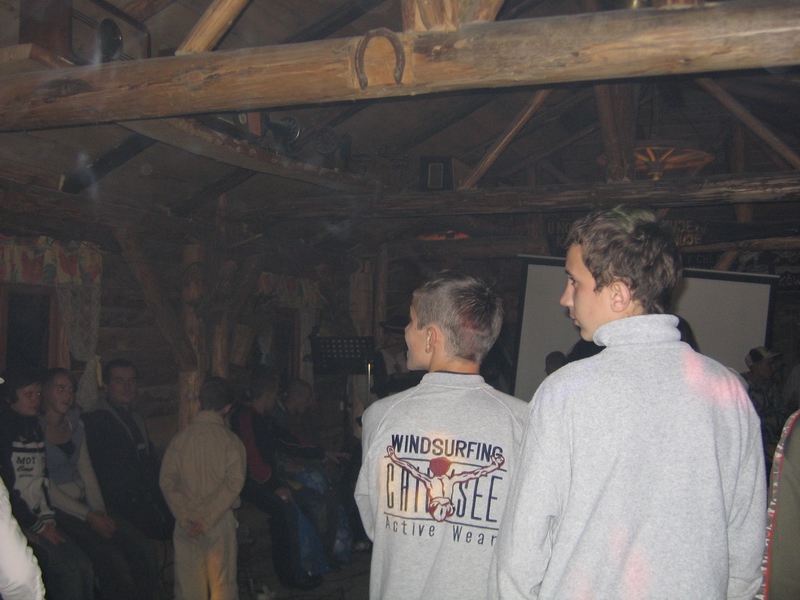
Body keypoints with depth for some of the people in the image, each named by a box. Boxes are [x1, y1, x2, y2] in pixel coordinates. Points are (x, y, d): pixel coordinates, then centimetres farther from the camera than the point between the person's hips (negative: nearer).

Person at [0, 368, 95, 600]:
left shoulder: (35, 428, 15)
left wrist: (48, 519, 6)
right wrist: (37, 527, -10)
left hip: (39, 521, 7)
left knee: (85, 568, -11)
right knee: (68, 572, -20)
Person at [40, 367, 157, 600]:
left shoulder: (75, 424, 11)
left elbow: (86, 471, 10)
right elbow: (48, 489, -12)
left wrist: (99, 509, -3)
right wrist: (89, 517, -14)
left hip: (83, 501, 6)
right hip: (56, 511, -6)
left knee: (137, 542, -11)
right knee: (107, 551, -25)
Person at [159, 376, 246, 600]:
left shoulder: (179, 439, -2)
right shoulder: (231, 441, -7)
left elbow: (167, 480, -7)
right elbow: (233, 483, -15)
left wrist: (185, 517, -9)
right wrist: (207, 519, -13)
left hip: (186, 524, 2)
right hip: (220, 521, -2)